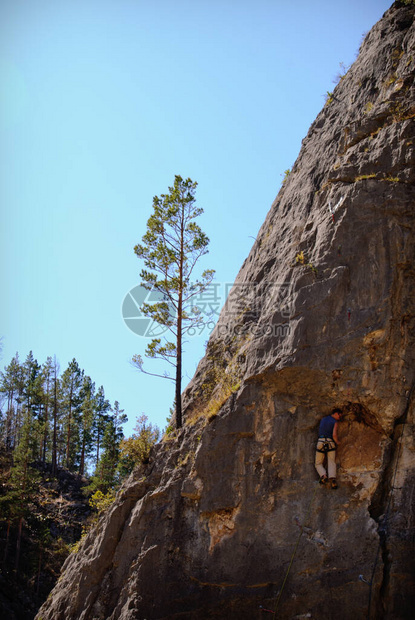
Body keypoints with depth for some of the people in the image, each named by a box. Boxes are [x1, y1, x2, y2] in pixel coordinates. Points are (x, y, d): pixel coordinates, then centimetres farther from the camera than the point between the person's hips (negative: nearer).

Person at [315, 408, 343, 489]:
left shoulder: (323, 418, 19)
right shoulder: (335, 422, 3)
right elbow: (334, 435, -10)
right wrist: (337, 442, 11)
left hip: (320, 443, 2)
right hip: (330, 443, -2)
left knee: (318, 464, 11)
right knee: (331, 463, 0)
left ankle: (323, 476, -17)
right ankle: (332, 479, -26)